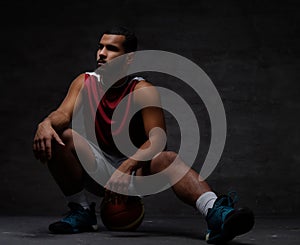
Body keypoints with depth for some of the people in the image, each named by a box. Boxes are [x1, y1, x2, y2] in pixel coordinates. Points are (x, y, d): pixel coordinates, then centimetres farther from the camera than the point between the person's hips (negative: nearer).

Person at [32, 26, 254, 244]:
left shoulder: (143, 91, -12)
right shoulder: (85, 83, 0)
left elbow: (157, 138, -22)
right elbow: (64, 114, -15)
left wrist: (127, 167, -40)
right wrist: (46, 123, -41)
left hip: (136, 168, -3)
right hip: (98, 168, 3)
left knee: (168, 159, -35)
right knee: (58, 136, -22)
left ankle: (216, 214, -60)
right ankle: (81, 212, -13)